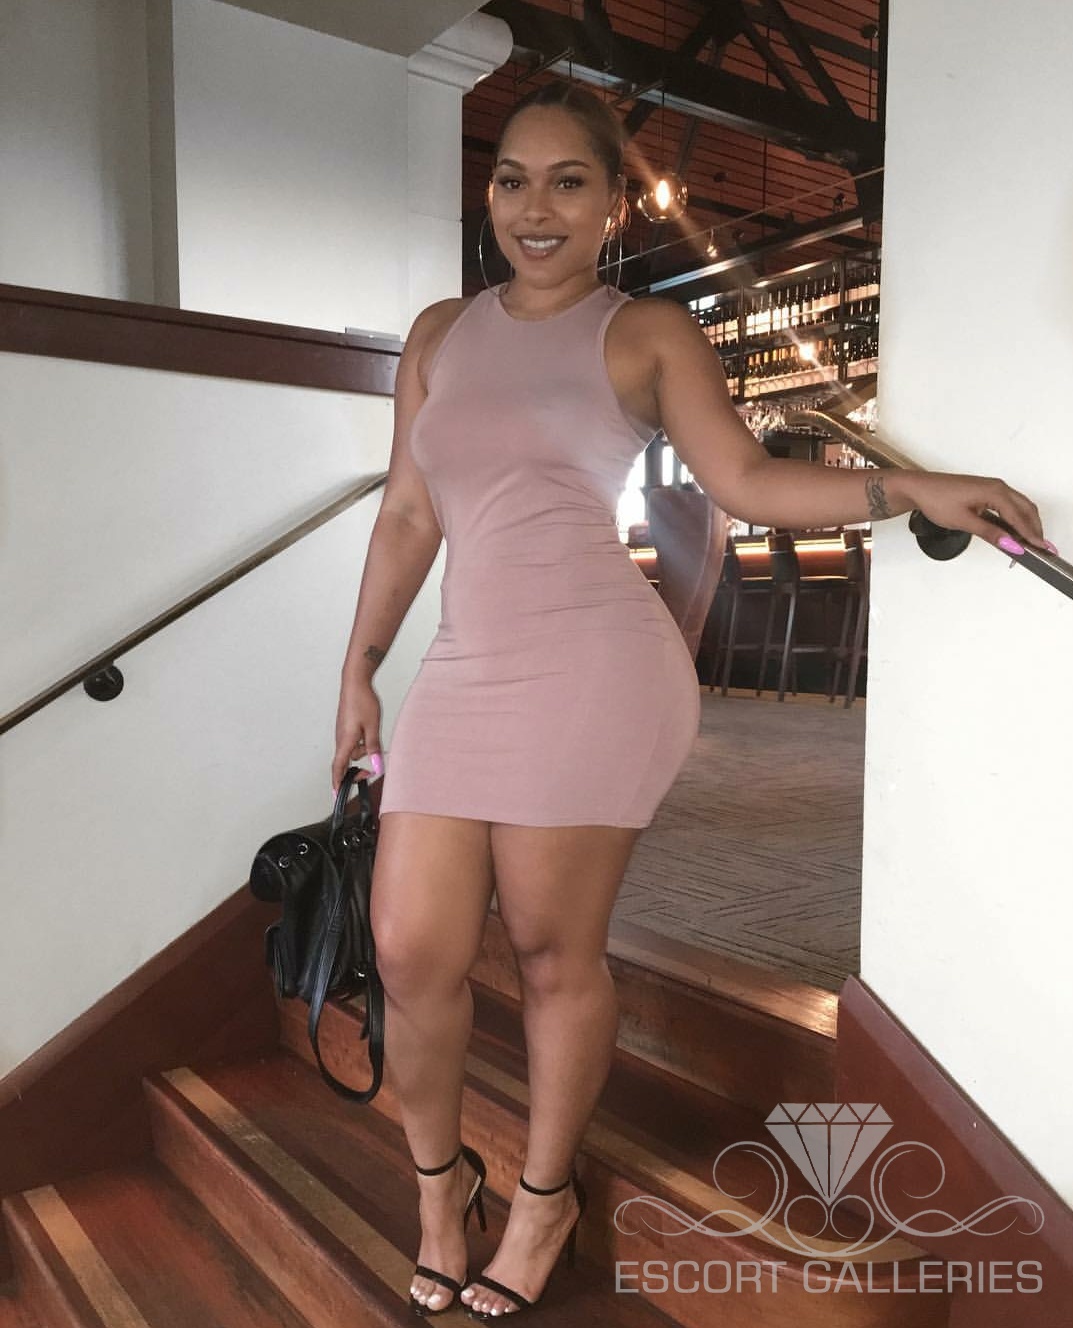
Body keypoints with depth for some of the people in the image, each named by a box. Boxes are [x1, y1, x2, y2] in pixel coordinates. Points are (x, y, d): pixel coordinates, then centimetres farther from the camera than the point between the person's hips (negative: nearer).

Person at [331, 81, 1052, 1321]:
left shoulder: (647, 331, 6)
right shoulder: (439, 333, 17)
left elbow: (748, 482, 1)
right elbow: (407, 517, 16)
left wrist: (913, 489, -10)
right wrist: (358, 673, 16)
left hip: (592, 672, -3)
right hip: (463, 674, 4)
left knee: (556, 951, 4)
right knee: (412, 950, 0)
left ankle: (544, 1195, 31)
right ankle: (440, 1177, 30)